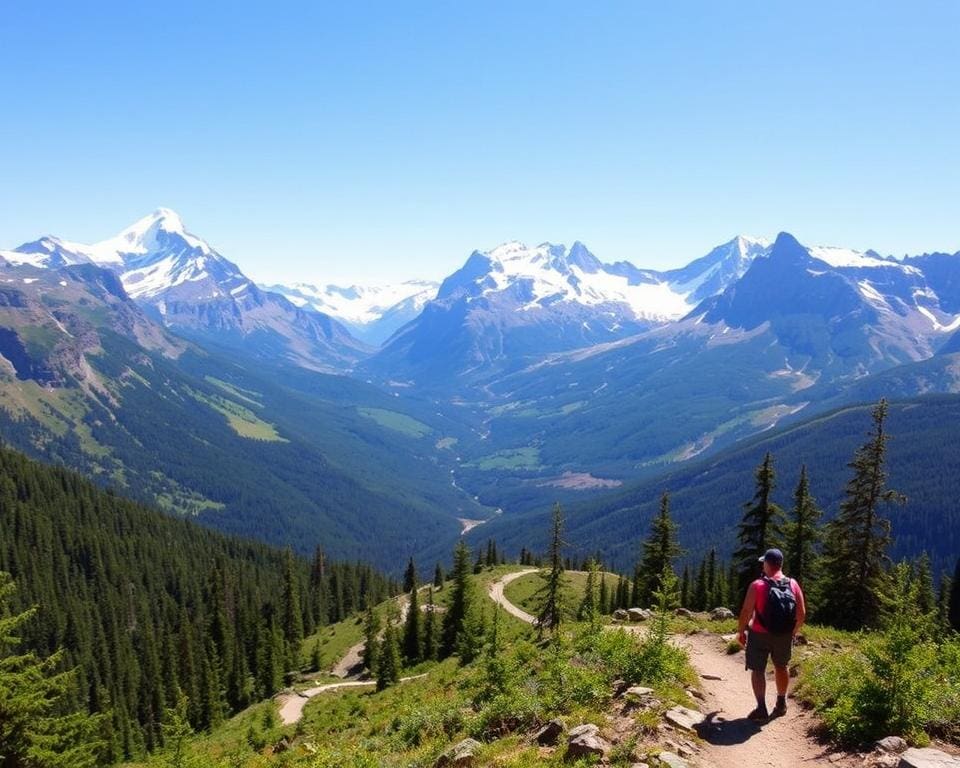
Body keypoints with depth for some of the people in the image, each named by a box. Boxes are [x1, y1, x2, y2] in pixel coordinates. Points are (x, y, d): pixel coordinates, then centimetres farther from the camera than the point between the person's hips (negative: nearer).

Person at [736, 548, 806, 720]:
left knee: (758, 670, 8)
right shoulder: (793, 584, -5)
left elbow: (746, 612, -15)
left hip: (760, 635, -4)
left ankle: (761, 708, 3)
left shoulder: (757, 586, -16)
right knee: (781, 667, 24)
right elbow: (802, 613, -1)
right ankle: (781, 704, 34)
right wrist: (794, 631, 15)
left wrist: (741, 631, 0)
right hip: (784, 635, 4)